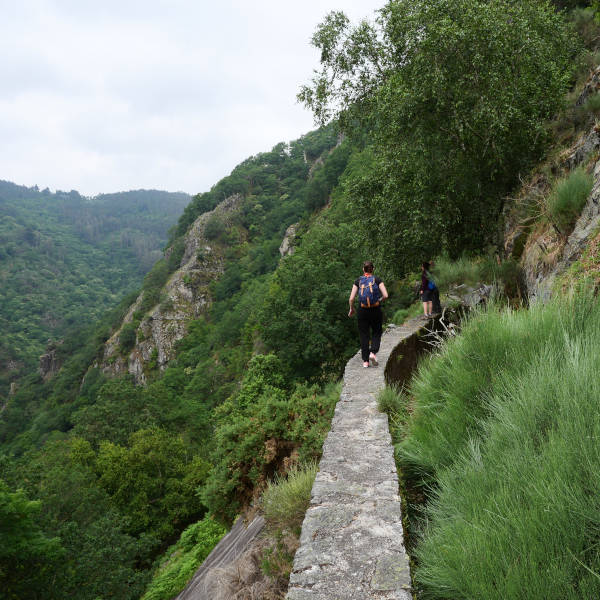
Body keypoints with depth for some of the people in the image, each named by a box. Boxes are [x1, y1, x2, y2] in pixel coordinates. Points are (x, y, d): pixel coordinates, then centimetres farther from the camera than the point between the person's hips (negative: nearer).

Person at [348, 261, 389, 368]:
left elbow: (351, 298, -3)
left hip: (362, 311, 1)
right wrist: (380, 301, 11)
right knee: (376, 333, 16)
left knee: (364, 335, 10)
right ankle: (373, 352, -6)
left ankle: (365, 361, 9)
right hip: (376, 310, -1)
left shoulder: (358, 281, 1)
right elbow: (385, 295, -10)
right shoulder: (377, 280, -2)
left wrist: (351, 309, 13)